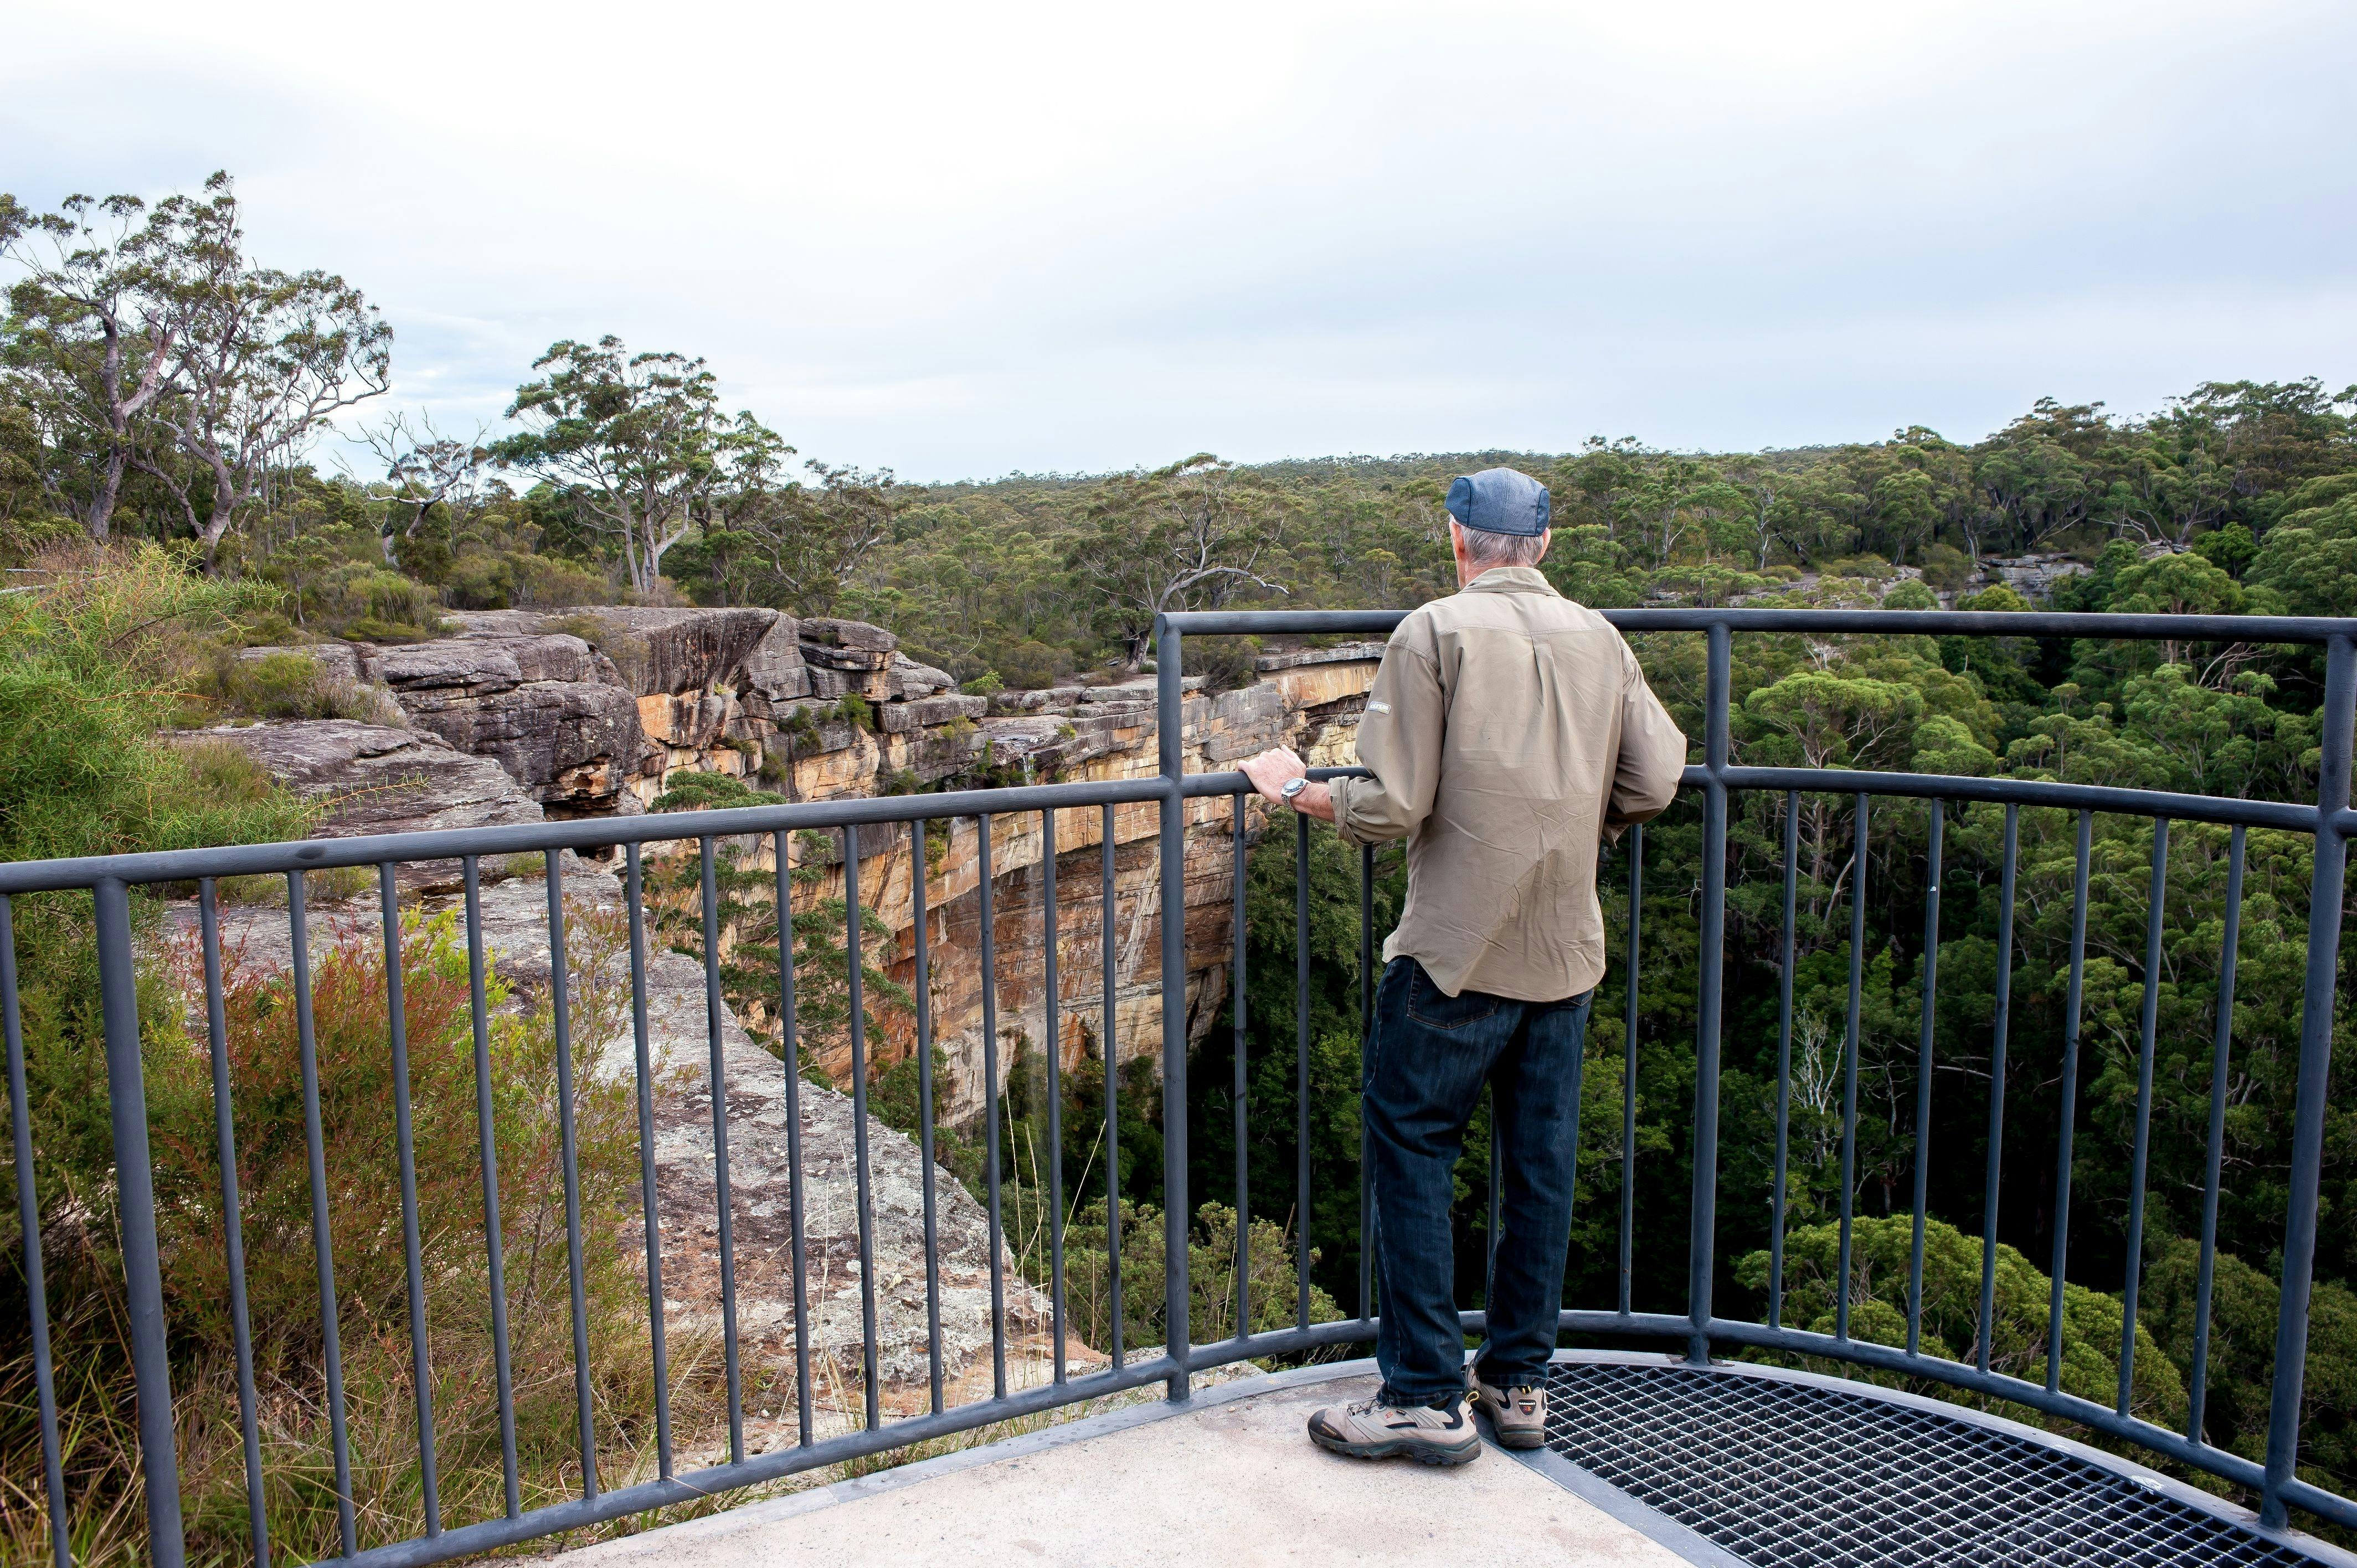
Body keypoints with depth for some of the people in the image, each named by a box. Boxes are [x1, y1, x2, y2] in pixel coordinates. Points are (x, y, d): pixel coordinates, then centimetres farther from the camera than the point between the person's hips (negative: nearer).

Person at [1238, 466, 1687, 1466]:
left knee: (1412, 1151, 5)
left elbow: (1392, 807, -14)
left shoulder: (1434, 631, -8)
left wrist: (1298, 792, 3)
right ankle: (1519, 1384, 24)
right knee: (1541, 1165, 13)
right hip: (1567, 950, 6)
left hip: (1458, 951, -5)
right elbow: (1657, 781, 3)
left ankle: (1427, 1398, 9)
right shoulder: (1600, 639, 7)